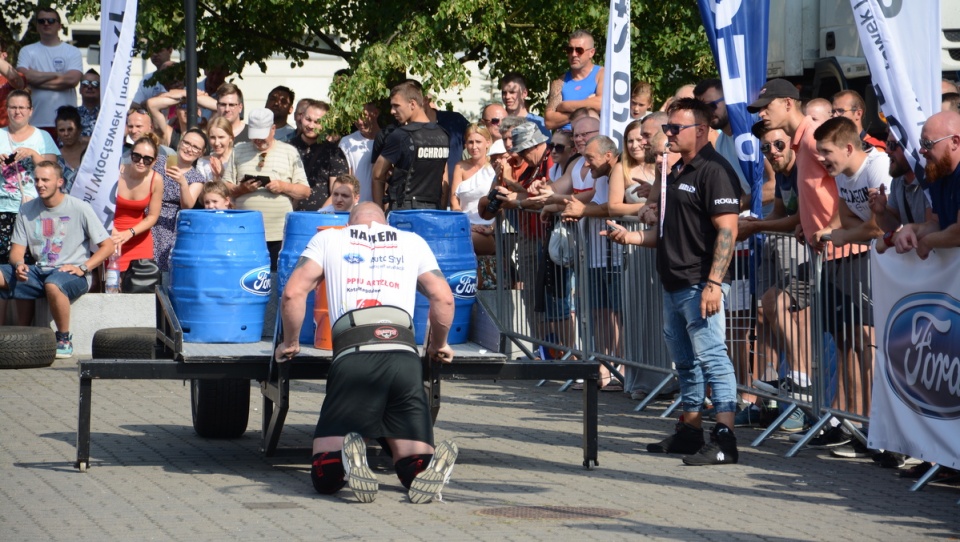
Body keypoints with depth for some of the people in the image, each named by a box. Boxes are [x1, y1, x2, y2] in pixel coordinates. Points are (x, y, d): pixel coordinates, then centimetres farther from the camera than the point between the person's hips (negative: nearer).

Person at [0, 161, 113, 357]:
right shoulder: (27, 210, 10)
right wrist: (19, 264, -14)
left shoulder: (79, 209, -3)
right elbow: (17, 249, 11)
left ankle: (64, 339, -17)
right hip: (39, 271, 5)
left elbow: (107, 246, -3)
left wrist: (83, 268, -16)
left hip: (72, 274, -5)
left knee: (53, 284, -40)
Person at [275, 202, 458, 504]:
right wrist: (438, 345, 35)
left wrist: (290, 342, 27)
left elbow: (293, 293, 12)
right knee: (417, 464, 4)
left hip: (353, 355, -1)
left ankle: (347, 459, -33)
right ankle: (428, 470, -32)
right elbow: (443, 298, 18)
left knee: (325, 477, 1)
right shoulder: (412, 242, 26)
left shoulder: (328, 239, 23)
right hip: (404, 353, 1)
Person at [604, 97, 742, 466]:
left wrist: (714, 282, -25)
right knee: (685, 361, 16)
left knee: (711, 357, -12)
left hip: (700, 285, -10)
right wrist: (632, 237, 11)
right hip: (674, 284, 10)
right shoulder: (678, 172, 19)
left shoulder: (713, 170, -12)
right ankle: (690, 431, 25)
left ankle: (725, 439, -13)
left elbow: (727, 229, -19)